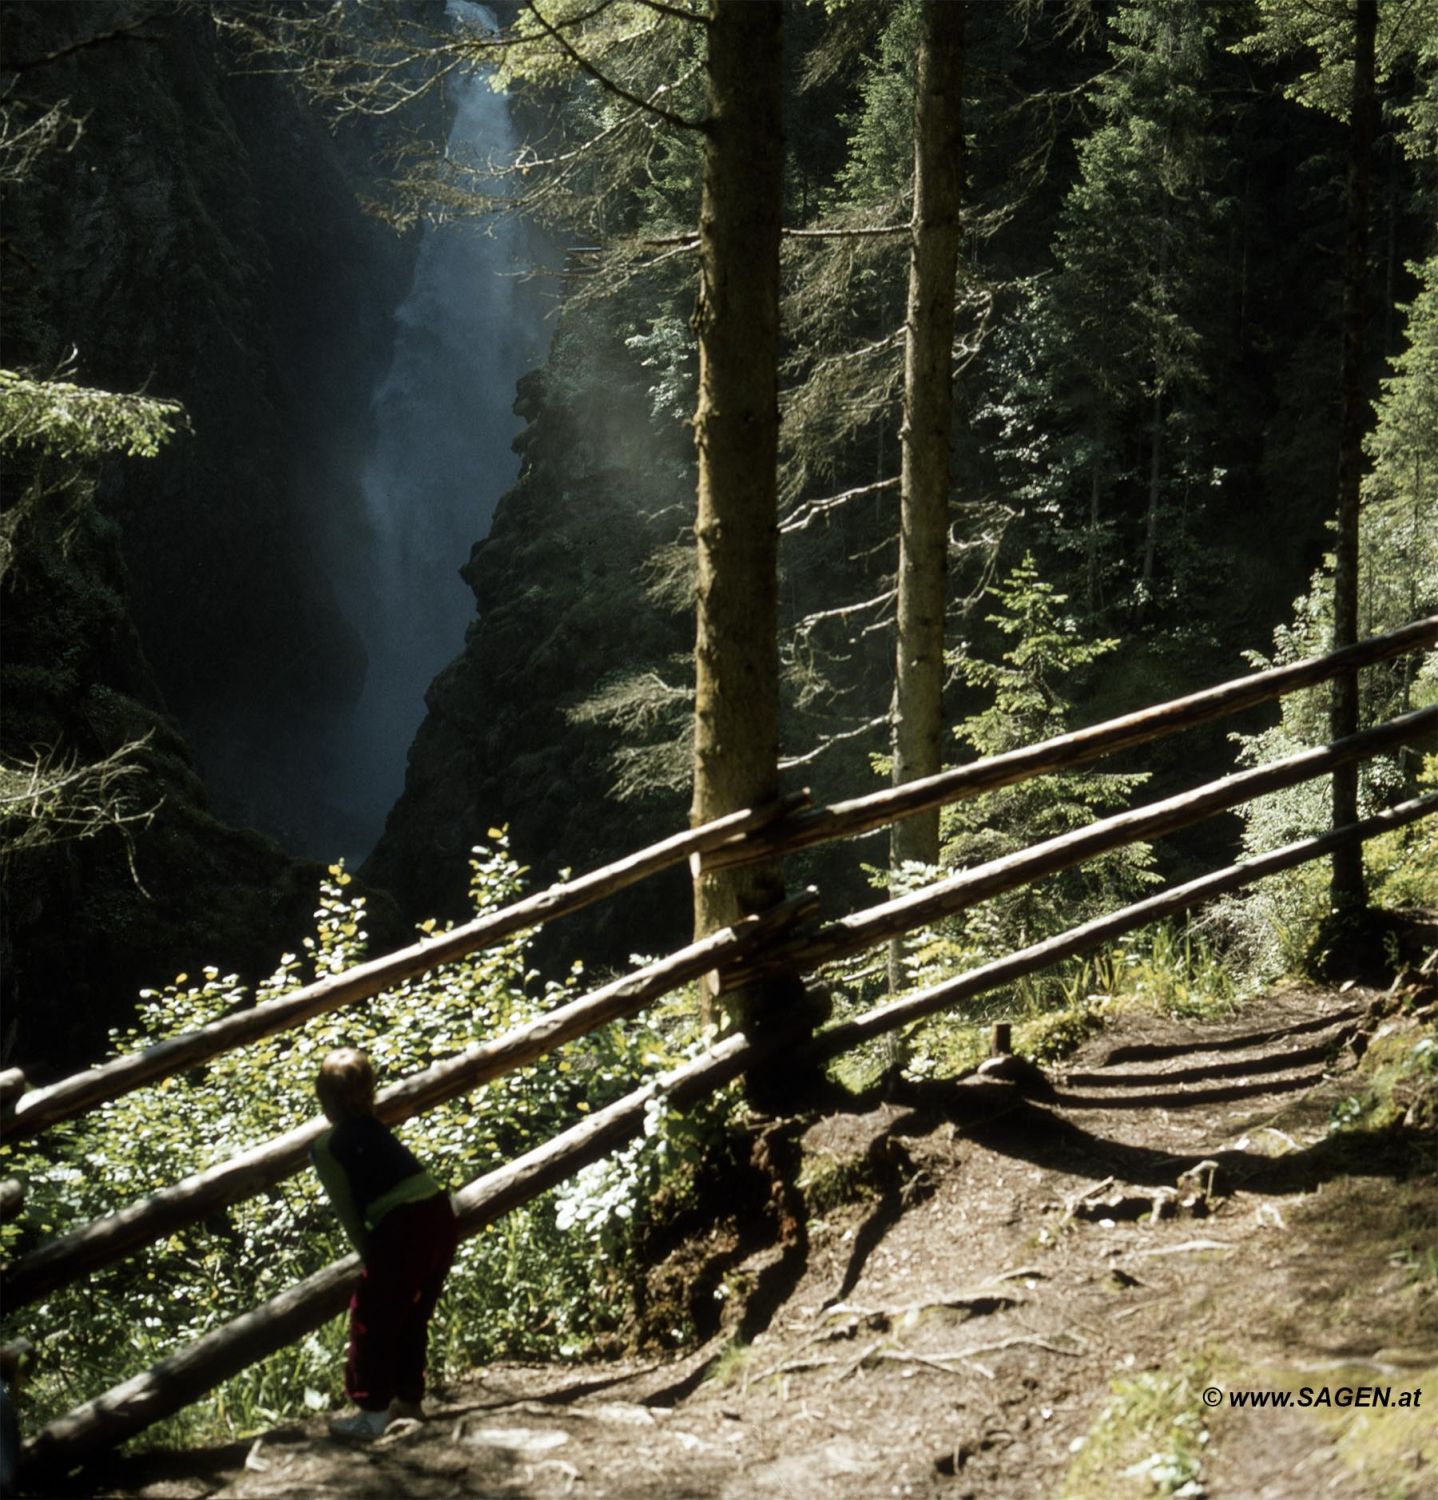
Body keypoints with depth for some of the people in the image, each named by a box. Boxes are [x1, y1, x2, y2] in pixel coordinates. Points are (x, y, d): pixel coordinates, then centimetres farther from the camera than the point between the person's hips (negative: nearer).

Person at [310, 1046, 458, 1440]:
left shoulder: (326, 1148, 1)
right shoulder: (377, 1129, 19)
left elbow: (349, 1214, 1)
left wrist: (370, 1256, 11)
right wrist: (377, 1255, 21)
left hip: (404, 1228, -7)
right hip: (442, 1217, 7)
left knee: (371, 1318, 9)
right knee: (412, 1317, 22)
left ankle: (372, 1413, 12)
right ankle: (408, 1400, 32)